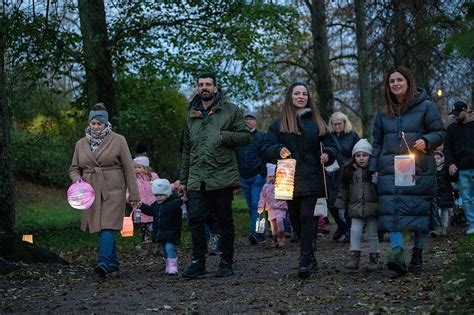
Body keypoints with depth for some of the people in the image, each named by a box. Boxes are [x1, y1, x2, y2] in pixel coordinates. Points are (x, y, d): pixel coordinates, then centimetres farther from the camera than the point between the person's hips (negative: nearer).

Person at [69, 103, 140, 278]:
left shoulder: (118, 140, 1)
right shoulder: (81, 144, 12)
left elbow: (128, 168, 0)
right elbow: (74, 169, 19)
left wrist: (134, 194, -3)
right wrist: (77, 178, -6)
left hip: (112, 190, -4)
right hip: (91, 192, 4)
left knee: (107, 226, -16)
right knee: (100, 227, 6)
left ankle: (105, 263, -25)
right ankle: (113, 263, 17)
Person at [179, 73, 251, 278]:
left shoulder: (231, 111, 4)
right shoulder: (192, 115, 18)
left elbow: (246, 136, 0)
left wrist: (225, 136, -17)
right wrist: (183, 180, 19)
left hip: (222, 176, -3)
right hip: (197, 179, 4)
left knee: (225, 220, 3)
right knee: (195, 217, -6)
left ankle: (226, 263, 13)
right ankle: (198, 262, 2)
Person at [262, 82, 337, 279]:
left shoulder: (316, 122, 12)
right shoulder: (279, 124, 9)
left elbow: (330, 146, 13)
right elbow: (267, 148, 2)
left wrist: (327, 154, -9)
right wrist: (278, 151, -19)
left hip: (311, 179, -1)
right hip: (289, 179, 1)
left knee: (306, 217, -12)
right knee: (295, 219, 6)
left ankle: (305, 261, -14)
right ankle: (310, 258, 20)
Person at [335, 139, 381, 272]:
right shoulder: (349, 171, 6)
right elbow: (344, 189, 13)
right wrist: (341, 205, 11)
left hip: (372, 207, -3)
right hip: (356, 208, 3)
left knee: (373, 233, 7)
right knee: (355, 231, -4)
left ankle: (374, 259, 18)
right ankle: (354, 257, 3)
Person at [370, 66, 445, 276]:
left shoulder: (425, 106, 2)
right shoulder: (384, 112, 14)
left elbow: (440, 132, 4)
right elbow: (377, 143, 20)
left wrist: (426, 141, -17)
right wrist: (374, 168, 14)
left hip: (420, 170, -2)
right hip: (390, 170, 3)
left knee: (419, 209, 2)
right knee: (392, 209, -13)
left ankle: (417, 254, 13)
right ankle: (397, 252, -22)